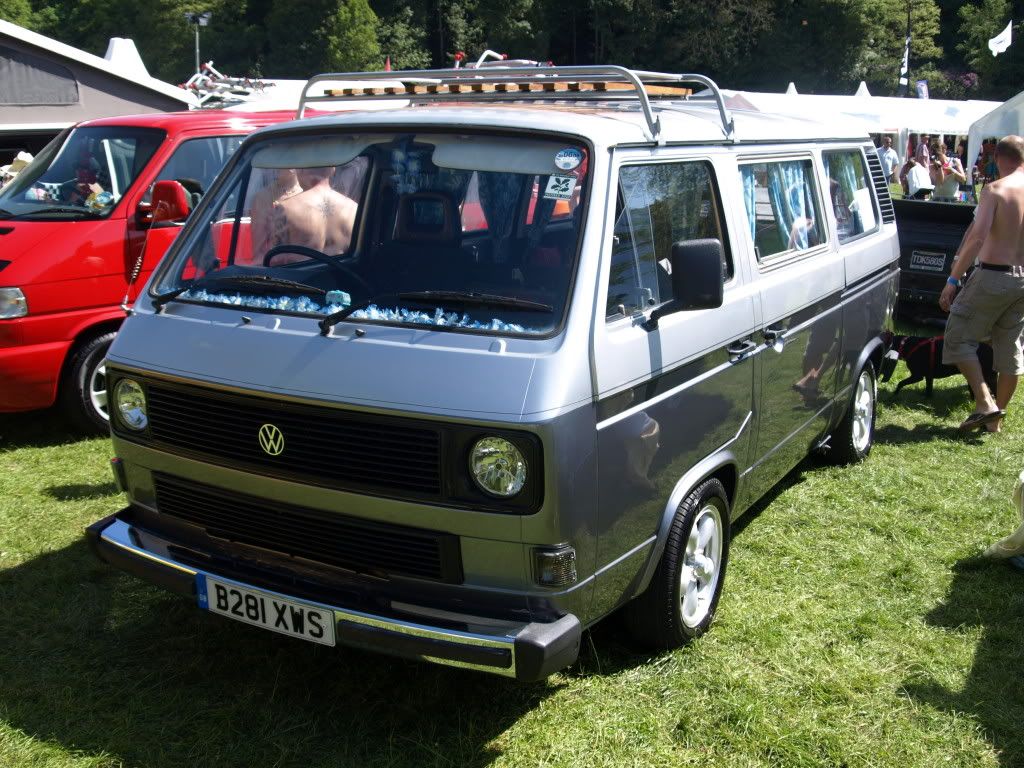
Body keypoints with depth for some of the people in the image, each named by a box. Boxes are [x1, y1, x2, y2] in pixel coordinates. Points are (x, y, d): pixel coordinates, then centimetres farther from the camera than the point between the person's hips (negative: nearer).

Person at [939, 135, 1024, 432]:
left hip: (993, 276, -6)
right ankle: (996, 417, 21)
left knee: (959, 338, 7)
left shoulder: (995, 190, -11)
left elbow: (977, 237, -20)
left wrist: (953, 279, -18)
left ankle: (985, 404, -3)